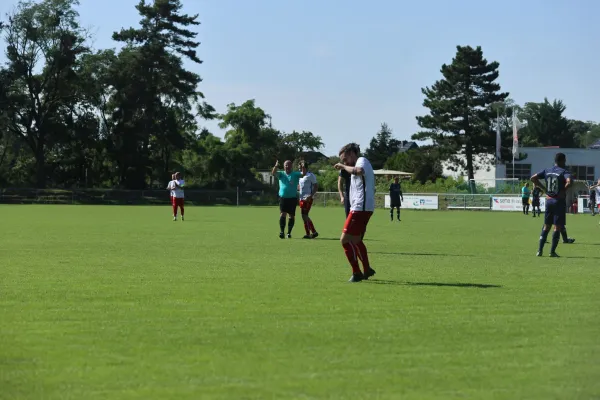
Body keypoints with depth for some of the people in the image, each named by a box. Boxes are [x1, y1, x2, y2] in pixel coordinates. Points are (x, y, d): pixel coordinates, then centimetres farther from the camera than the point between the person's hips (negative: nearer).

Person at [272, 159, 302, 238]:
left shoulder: (295, 174, 6)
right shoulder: (281, 174, 7)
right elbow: (273, 173, -10)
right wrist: (276, 166, -30)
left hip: (293, 198, 1)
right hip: (283, 198, -1)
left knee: (292, 216, 4)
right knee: (282, 214, -12)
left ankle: (289, 232, 14)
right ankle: (282, 232, -15)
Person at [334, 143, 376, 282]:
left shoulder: (362, 160, -8)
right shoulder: (361, 163, 23)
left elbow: (359, 171, -32)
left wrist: (343, 166, -21)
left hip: (360, 207, -11)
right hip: (362, 208, 11)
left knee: (345, 239, -13)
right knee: (356, 240, 24)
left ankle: (357, 273, -11)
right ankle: (367, 270, 34)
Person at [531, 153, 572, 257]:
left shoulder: (547, 171, 7)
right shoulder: (564, 172, -10)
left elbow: (533, 178, 7)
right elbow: (568, 182, -30)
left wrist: (543, 188, 8)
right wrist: (563, 191, -14)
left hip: (549, 200, 5)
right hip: (559, 201, -5)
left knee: (546, 226, 13)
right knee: (557, 227, 1)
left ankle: (540, 250, 8)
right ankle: (552, 251, 0)